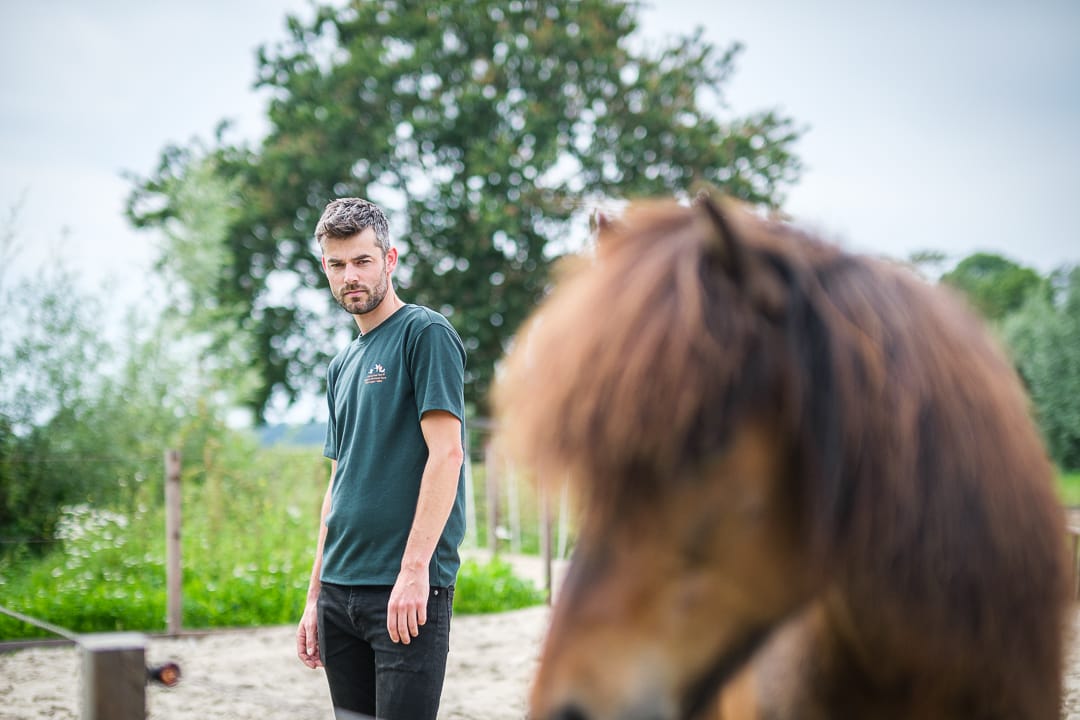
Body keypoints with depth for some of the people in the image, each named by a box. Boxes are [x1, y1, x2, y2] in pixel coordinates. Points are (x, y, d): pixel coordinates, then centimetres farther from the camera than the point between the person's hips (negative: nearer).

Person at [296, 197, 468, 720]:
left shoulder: (425, 333, -5)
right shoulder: (342, 366, 18)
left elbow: (446, 453, -13)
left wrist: (414, 569, -20)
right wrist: (315, 596, 16)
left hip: (408, 592, -7)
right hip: (342, 589, 8)